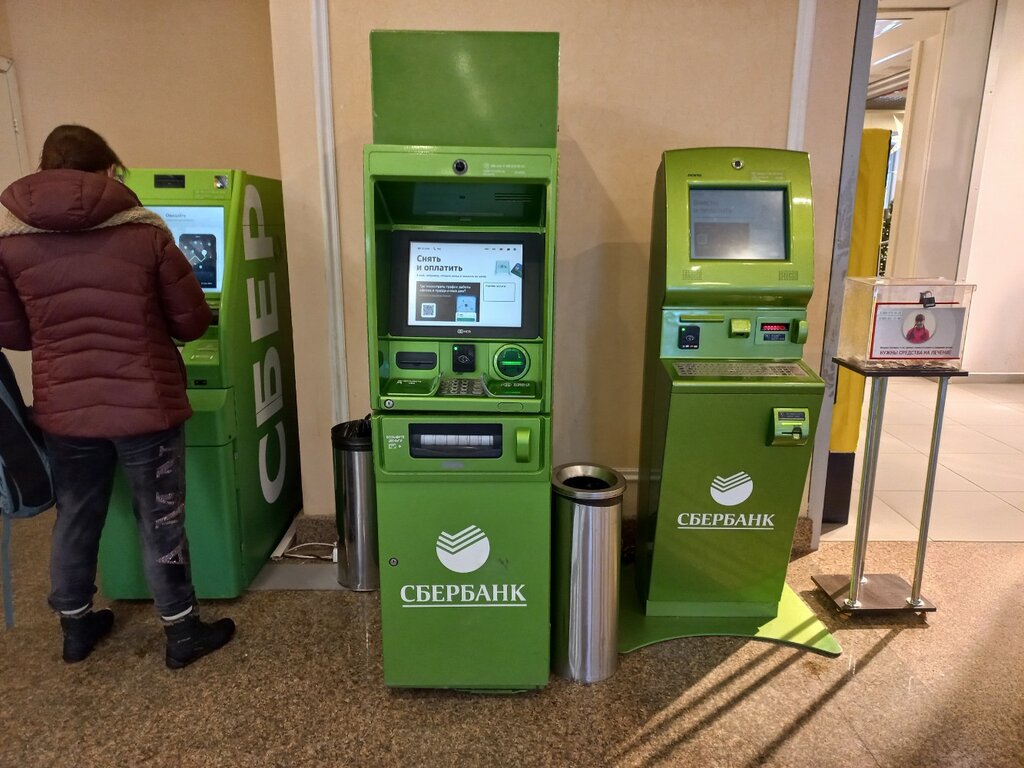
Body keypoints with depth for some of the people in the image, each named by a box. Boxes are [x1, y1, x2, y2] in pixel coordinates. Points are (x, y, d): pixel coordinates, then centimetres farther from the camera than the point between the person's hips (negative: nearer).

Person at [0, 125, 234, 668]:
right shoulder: (144, 231, -10)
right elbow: (192, 321, -5)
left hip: (64, 408, 3)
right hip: (146, 403, -3)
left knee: (75, 518, 21)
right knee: (160, 523, 10)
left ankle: (76, 626, 39)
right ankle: (182, 633, 24)